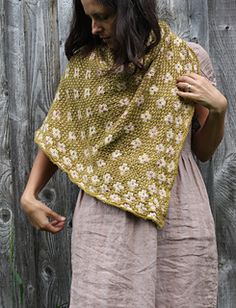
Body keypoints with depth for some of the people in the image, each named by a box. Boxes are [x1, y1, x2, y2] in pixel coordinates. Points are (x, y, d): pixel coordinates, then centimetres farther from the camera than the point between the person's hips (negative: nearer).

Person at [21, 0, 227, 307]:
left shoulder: (190, 59, 1)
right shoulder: (84, 62, 2)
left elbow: (203, 151, 7)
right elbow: (57, 135, 12)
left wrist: (218, 108, -9)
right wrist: (29, 195, 6)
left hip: (177, 211, 1)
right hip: (107, 215, 0)